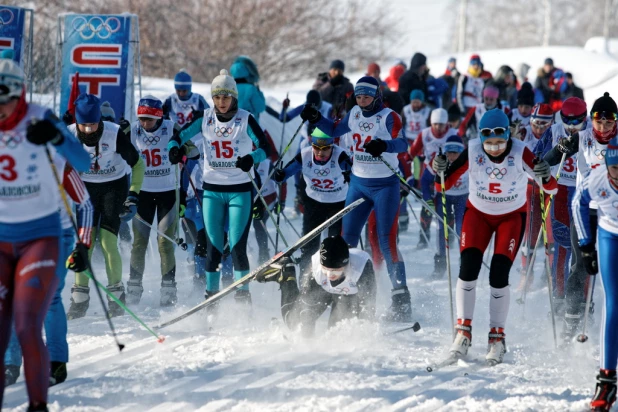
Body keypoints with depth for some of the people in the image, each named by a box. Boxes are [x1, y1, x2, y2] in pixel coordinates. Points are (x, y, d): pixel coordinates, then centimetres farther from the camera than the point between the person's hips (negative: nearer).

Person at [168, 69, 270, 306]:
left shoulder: (245, 120, -5)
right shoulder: (206, 119, 2)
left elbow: (265, 148, -10)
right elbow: (180, 136, 4)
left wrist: (251, 158, -31)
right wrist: (174, 148, -19)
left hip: (240, 189, -2)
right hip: (212, 190, 2)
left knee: (237, 247, -9)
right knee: (213, 247, 2)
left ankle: (243, 294, 2)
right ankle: (211, 293, 12)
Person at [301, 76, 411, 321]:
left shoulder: (389, 117, -12)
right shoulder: (355, 114, 7)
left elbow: (402, 143, -28)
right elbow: (335, 131, 23)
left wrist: (384, 146, -48)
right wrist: (316, 119, 6)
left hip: (385, 186, -6)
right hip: (358, 184, 6)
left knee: (387, 242, -11)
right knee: (347, 239, 5)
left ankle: (401, 299, -9)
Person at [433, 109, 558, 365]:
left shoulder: (520, 153, -26)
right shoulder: (472, 152, -22)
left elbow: (552, 189, -26)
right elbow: (445, 184, -15)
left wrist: (546, 177, -48)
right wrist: (439, 172, -37)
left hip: (512, 216, -1)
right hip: (478, 213, 1)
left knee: (498, 276, -12)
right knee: (468, 269, -15)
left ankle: (497, 338, 1)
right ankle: (463, 332, -2)